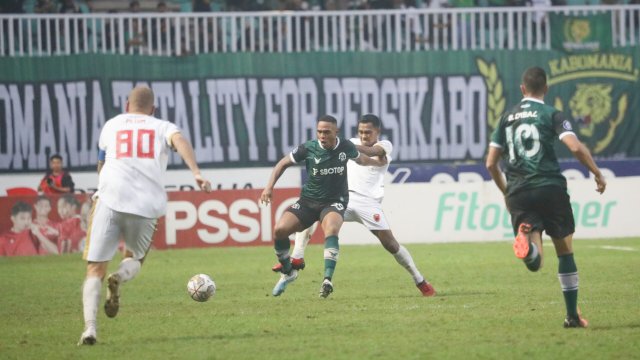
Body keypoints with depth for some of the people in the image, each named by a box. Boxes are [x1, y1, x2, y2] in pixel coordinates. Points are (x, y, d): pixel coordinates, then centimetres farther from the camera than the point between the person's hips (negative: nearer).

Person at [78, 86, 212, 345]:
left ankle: (89, 328, -20)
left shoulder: (111, 126, 23)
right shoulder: (163, 127, 18)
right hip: (146, 205, 0)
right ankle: (120, 277, -13)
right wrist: (196, 173, -18)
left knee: (95, 269, 2)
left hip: (110, 198, 0)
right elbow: (179, 140, -6)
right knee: (135, 259, 24)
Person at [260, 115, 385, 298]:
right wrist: (269, 187, -7)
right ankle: (288, 272, 9)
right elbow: (283, 163, 2)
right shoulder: (308, 148, -10)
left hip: (334, 202, -1)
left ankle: (327, 280, -42)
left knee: (331, 230, -34)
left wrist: (378, 162, 33)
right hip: (308, 200, 1)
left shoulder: (346, 147, -7)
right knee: (280, 230, -17)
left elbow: (360, 159, 18)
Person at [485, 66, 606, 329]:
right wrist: (598, 174, 1)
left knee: (534, 263, -5)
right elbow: (576, 148, -13)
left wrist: (505, 191, 29)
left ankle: (526, 238, -40)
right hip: (550, 188, -3)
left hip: (518, 193, 3)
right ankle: (572, 315, 13)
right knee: (565, 252, 13)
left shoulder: (507, 118, 15)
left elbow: (491, 163, 14)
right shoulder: (551, 115, 1)